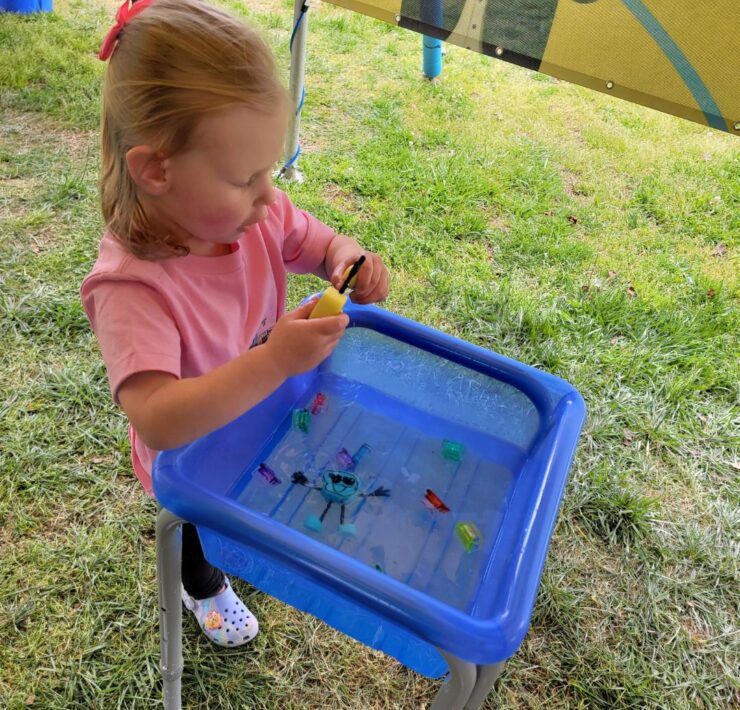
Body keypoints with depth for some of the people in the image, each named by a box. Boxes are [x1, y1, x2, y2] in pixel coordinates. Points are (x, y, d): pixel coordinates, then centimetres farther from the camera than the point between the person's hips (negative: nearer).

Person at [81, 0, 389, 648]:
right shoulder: (131, 288, -41)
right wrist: (275, 361, -55)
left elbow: (324, 245, -7)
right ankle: (205, 589, 66)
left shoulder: (257, 213, -23)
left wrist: (350, 261, -31)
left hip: (266, 420, 5)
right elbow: (158, 420, -47)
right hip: (196, 461, -4)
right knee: (205, 532, 30)